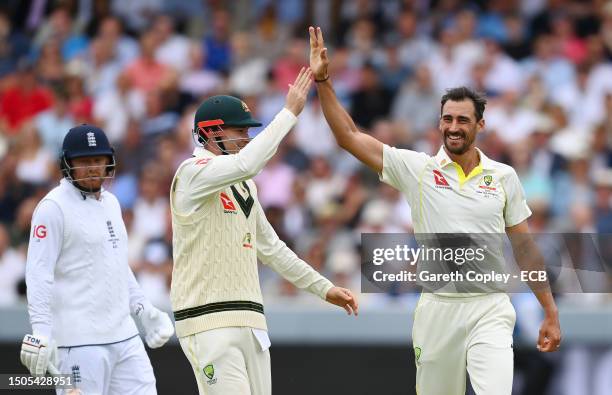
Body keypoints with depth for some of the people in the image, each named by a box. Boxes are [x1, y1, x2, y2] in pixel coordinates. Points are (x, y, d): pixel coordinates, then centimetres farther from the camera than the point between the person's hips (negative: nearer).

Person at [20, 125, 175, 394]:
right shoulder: (53, 207, -9)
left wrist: (143, 310, 23)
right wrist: (41, 332, -25)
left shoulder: (110, 202, 17)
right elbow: (39, 273, -16)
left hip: (124, 336, 8)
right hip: (79, 341, -8)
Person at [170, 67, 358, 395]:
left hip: (249, 319, 9)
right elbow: (246, 163, -28)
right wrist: (290, 112, -20)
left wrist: (323, 288, 23)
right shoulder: (193, 173, -9)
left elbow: (270, 247, 26)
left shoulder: (243, 184, 19)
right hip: (209, 320, -9)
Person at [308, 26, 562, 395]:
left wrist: (551, 313, 9)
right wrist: (322, 80, -11)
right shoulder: (417, 169, 3)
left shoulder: (504, 177, 6)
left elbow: (524, 247, 11)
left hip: (490, 311, -1)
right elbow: (349, 136, -1)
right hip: (437, 309, 1)